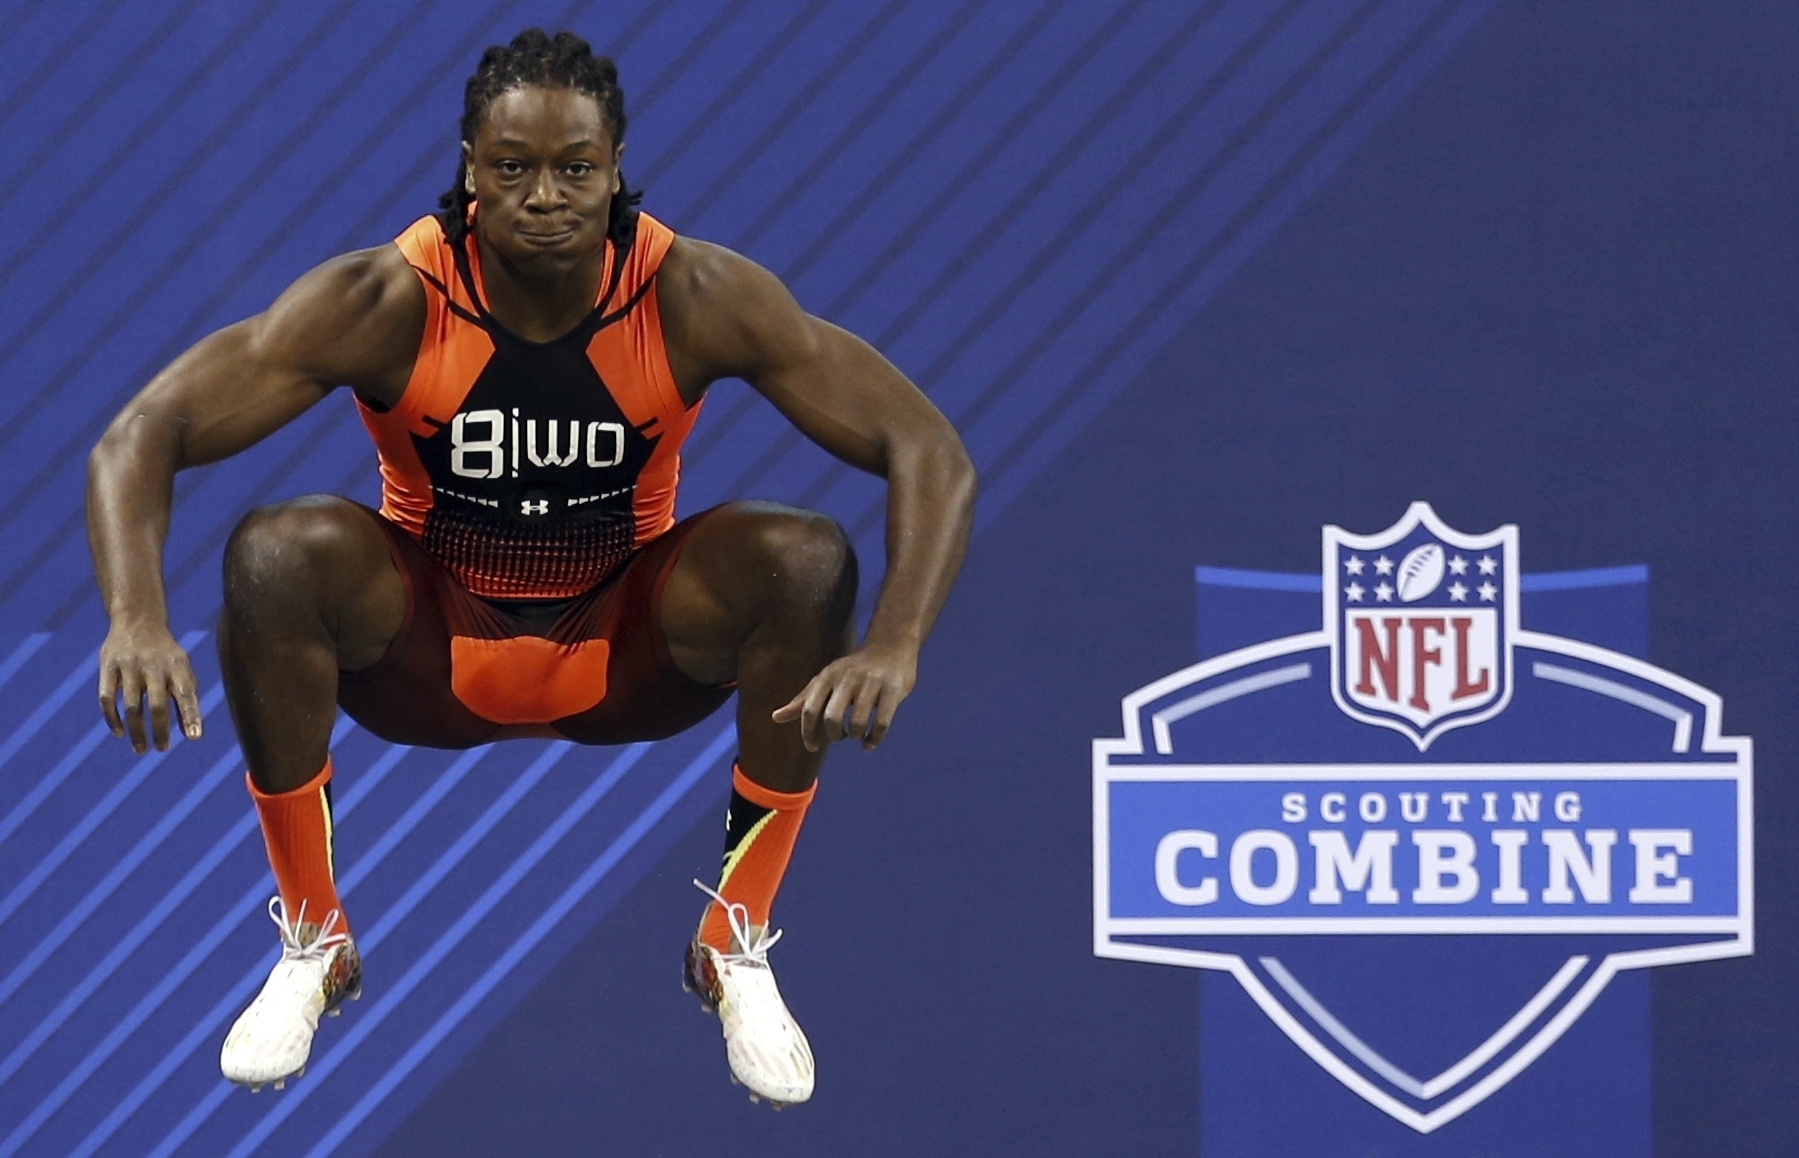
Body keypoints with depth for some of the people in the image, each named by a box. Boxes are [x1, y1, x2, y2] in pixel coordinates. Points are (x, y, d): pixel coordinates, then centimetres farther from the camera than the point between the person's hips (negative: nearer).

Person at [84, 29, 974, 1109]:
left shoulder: (697, 297, -22)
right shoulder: (384, 302, -24)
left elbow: (931, 453, -23)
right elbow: (139, 438, -26)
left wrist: (895, 647, -42)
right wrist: (139, 619, -47)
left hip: (632, 655, 1)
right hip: (427, 653, -1)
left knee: (811, 561, -28)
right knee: (273, 555, -31)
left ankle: (737, 947, -9)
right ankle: (312, 945, -10)